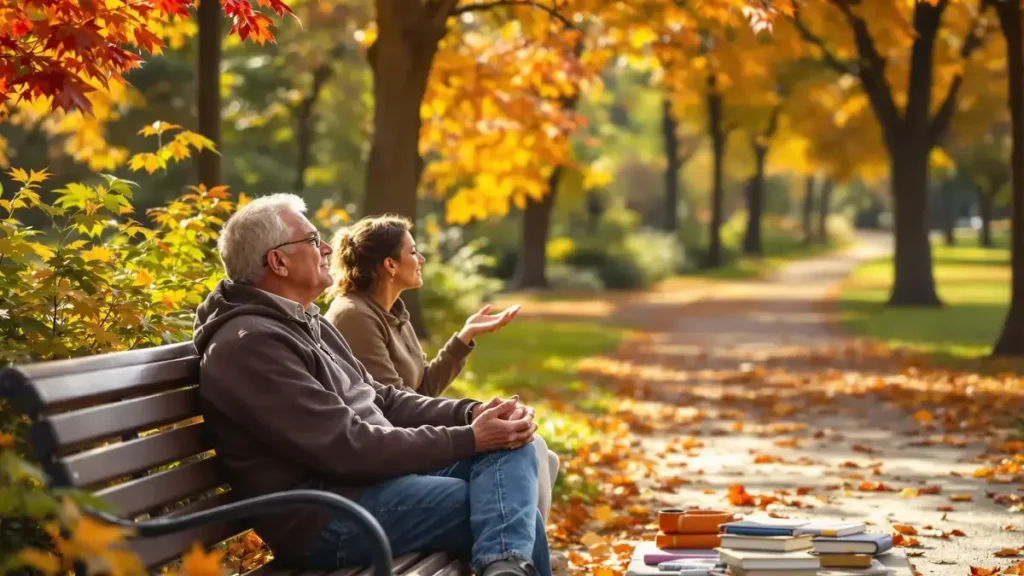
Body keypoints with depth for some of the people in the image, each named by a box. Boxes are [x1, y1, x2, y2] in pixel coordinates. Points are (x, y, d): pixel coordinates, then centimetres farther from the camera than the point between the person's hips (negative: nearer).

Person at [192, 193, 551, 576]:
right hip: (324, 515, -10)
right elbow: (347, 447, -22)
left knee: (511, 446, -8)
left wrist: (469, 412, 1)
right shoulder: (251, 344, -17)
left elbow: (380, 400, 19)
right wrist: (469, 439, -17)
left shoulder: (307, 325, 18)